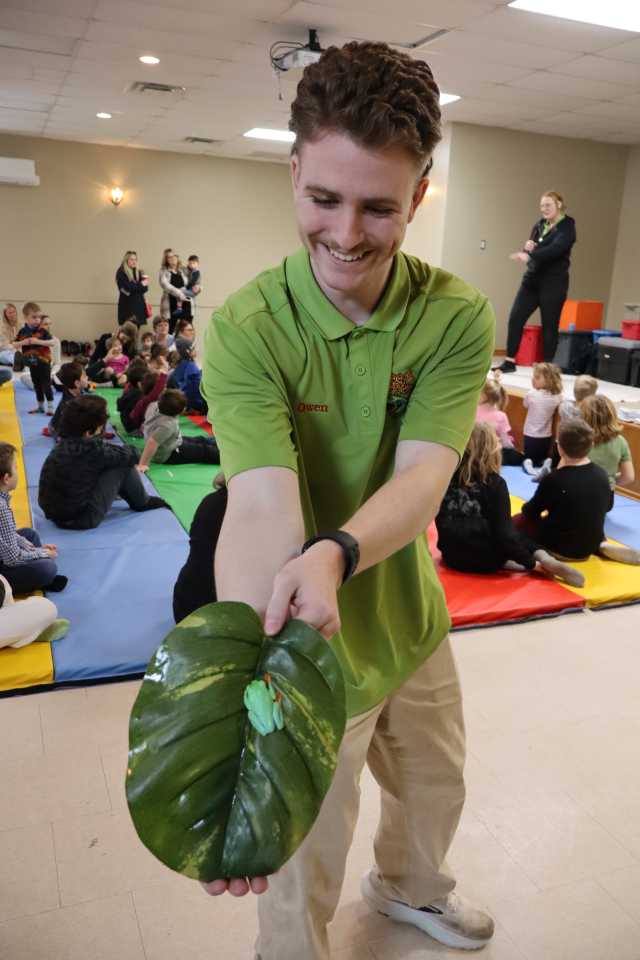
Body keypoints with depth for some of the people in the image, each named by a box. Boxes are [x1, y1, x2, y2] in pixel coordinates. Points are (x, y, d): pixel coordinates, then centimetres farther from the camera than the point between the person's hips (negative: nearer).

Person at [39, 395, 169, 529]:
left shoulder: (65, 443, 0)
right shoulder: (91, 450, -23)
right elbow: (130, 455, -7)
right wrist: (130, 450, 13)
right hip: (81, 518, -8)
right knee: (124, 465, -6)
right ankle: (143, 503, 18)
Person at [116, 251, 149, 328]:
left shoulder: (138, 272, 15)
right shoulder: (121, 273, -4)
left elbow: (146, 288, 6)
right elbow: (128, 287, -18)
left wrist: (136, 286, -13)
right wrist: (141, 285, -4)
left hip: (139, 305, 6)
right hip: (127, 306, -6)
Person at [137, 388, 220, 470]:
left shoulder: (155, 406, -16)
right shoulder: (167, 425, -41)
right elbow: (151, 444, -41)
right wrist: (142, 465, -38)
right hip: (168, 456, -10)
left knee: (202, 441, 20)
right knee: (206, 451, -5)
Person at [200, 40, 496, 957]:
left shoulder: (457, 317, -14)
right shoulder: (245, 329, -23)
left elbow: (423, 476, -25)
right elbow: (261, 505, -35)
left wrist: (335, 554, -46)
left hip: (413, 622, 5)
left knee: (437, 788, 31)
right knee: (302, 870, 16)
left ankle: (410, 886, 65)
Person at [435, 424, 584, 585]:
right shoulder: (495, 483, -14)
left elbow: (440, 520, 7)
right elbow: (505, 534, -17)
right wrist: (532, 563, -6)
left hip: (452, 556, 4)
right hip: (484, 560, -3)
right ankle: (546, 562, -9)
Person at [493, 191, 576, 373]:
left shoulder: (567, 227, -6)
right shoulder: (539, 226, 13)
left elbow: (555, 249, -24)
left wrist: (529, 255, -38)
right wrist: (528, 249, -8)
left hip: (554, 283, -6)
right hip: (532, 279, 6)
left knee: (549, 326, -2)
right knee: (515, 319, -2)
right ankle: (510, 362, 6)